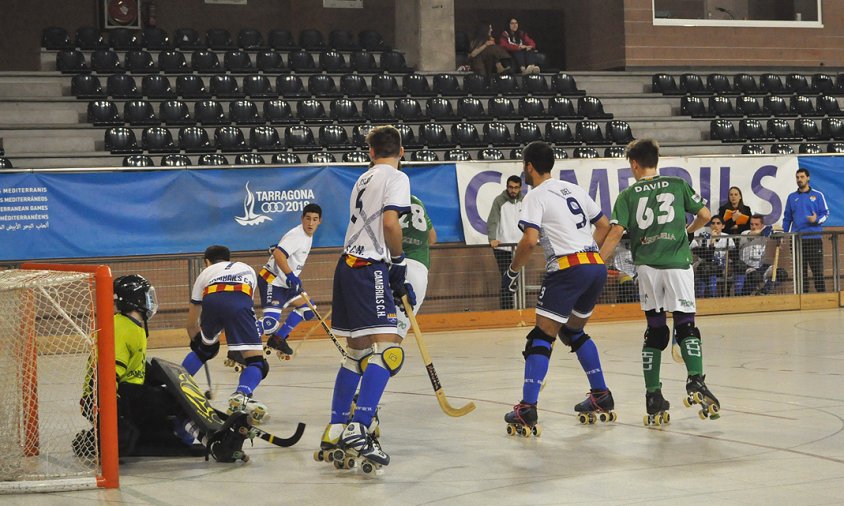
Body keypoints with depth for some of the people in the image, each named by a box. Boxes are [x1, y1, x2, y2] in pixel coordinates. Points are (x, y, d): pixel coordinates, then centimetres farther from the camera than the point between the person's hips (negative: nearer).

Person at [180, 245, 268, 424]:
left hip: (211, 302, 2)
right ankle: (241, 395, -29)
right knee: (257, 361, -2)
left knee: (206, 347, 32)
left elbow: (191, 324, 41)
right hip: (240, 301, -2)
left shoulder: (205, 273, 39)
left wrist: (196, 341, 61)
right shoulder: (247, 269, 42)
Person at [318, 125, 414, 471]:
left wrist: (397, 284, 22)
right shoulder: (395, 177, -3)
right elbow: (389, 221, -19)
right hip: (368, 269, -9)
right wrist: (399, 262, -4)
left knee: (357, 351, 16)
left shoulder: (364, 179, 23)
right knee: (388, 348, -15)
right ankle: (358, 430, -27)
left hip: (348, 265, 9)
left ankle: (335, 432, 17)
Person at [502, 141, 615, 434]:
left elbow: (530, 241, -15)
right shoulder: (574, 190, 18)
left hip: (568, 269, -7)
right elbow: (604, 225, 23)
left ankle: (527, 409, -14)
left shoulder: (536, 196, -3)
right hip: (597, 267, 7)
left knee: (542, 336, -5)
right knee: (573, 331, 25)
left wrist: (512, 271, -3)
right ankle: (601, 397, 25)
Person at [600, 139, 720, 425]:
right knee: (686, 325, 2)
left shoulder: (628, 195, 6)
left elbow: (616, 233, -5)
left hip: (646, 267, 1)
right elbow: (705, 215, 7)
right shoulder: (677, 185, 8)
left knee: (655, 331, 9)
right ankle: (695, 382, -21)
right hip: (677, 263, -1)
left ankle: (653, 397, 7)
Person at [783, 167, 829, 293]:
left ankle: (821, 292, -2)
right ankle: (803, 293, 9)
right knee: (801, 270, 5)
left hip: (814, 238, -3)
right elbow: (787, 218, 15)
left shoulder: (817, 195, 4)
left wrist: (817, 220, -17)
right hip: (797, 239, 3)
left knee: (817, 269, -5)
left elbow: (825, 213, 4)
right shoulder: (792, 197, 12)